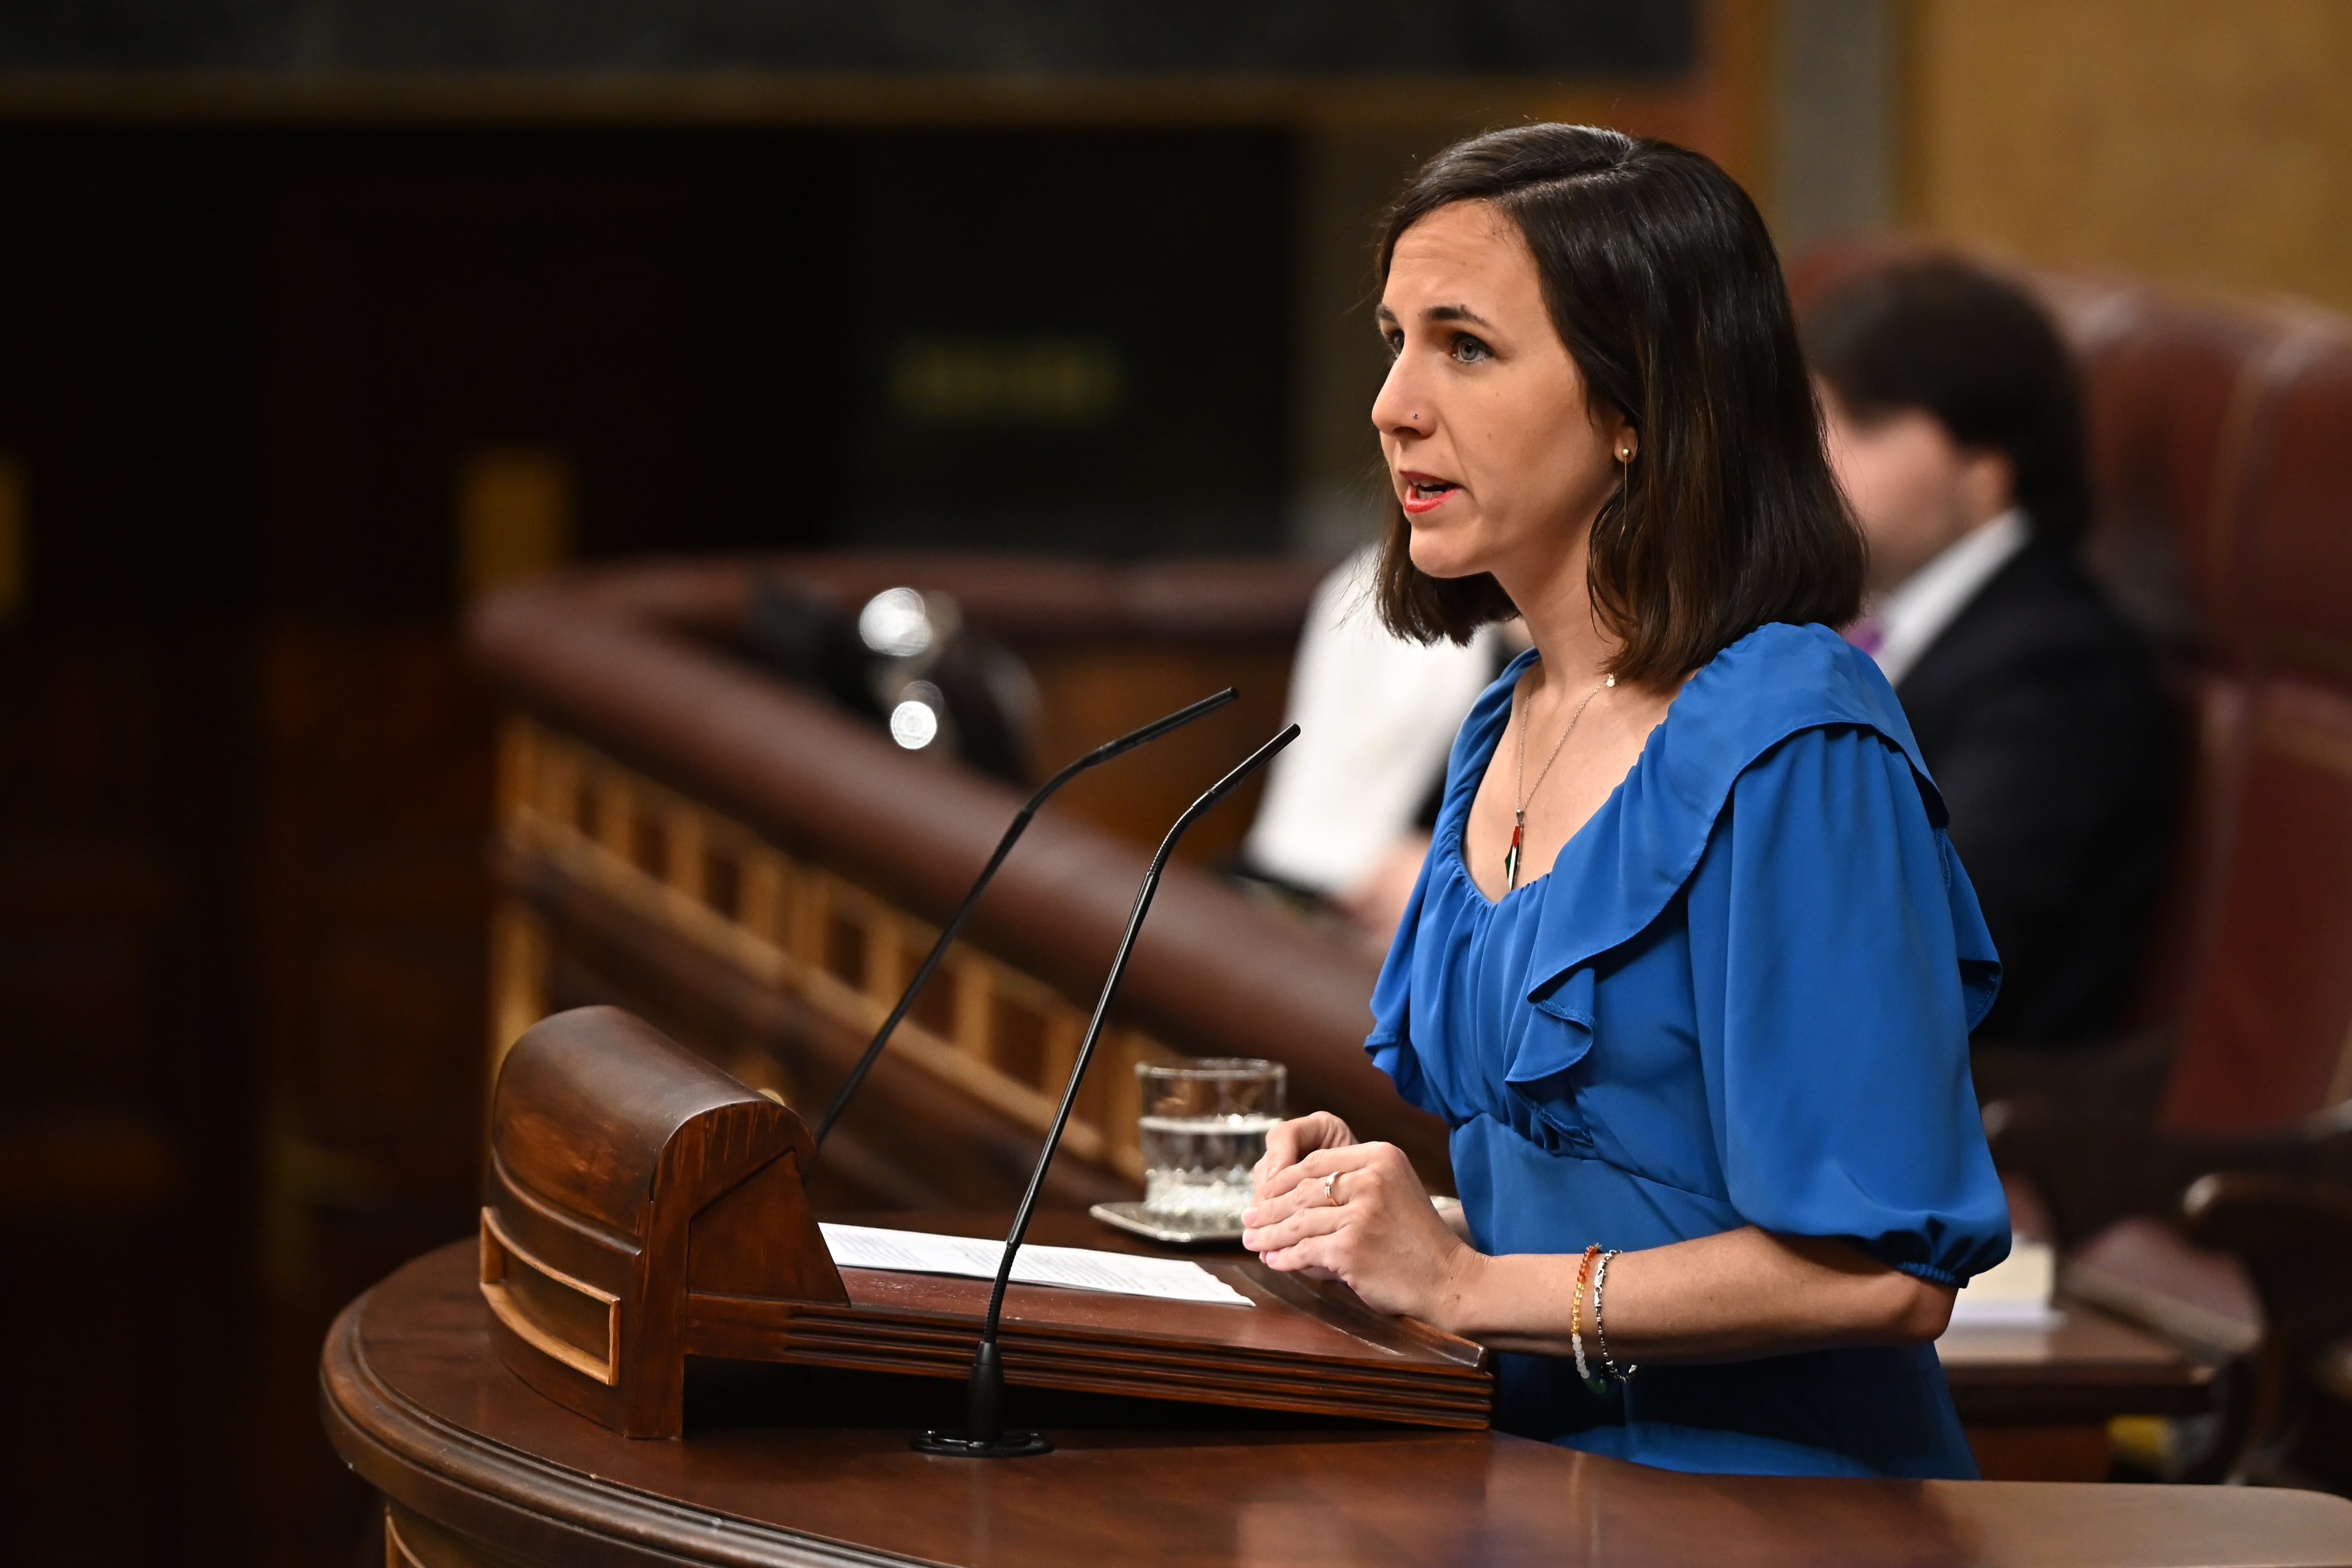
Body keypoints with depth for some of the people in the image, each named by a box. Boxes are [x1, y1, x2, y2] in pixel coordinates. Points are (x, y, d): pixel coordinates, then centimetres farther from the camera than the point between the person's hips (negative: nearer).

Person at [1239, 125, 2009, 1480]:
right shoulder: (1506, 732, 15)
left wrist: (1471, 1283, -15)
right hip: (1530, 1462, 8)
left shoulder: (1795, 746, -12)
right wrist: (1369, 1198, 7)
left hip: (1747, 1484, -8)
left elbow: (1884, 1273, -18)